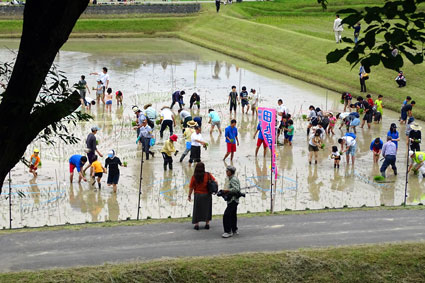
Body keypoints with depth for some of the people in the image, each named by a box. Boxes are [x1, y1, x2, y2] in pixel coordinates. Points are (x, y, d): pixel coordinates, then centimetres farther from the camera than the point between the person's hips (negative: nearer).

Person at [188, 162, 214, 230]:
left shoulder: (194, 177, -12)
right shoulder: (208, 175, -8)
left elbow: (191, 188, -8)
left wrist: (189, 196, 3)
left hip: (198, 195, -1)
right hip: (207, 195, 1)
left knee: (197, 210, 11)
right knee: (207, 209, 16)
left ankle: (196, 224, 13)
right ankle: (207, 224, 20)